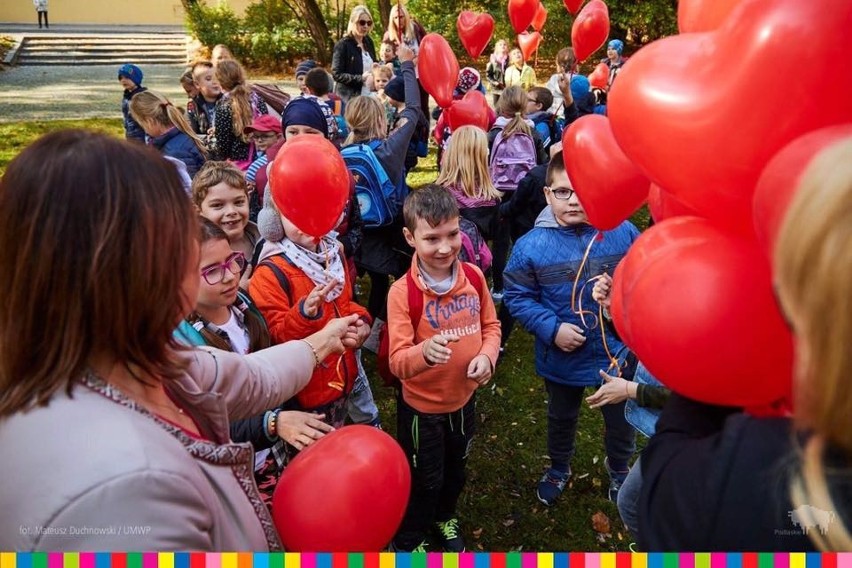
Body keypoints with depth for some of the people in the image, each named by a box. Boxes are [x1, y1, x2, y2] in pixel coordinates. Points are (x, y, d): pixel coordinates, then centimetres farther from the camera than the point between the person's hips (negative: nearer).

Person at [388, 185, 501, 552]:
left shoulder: (473, 276, -10)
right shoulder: (402, 291, -25)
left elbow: (491, 325, 2)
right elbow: (398, 362, -26)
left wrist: (486, 355, -18)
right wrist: (425, 352, -47)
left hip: (464, 398, 5)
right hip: (421, 407, -4)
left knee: (455, 470, 29)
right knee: (423, 480, 17)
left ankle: (445, 516, 61)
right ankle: (409, 540, 48)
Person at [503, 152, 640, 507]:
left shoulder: (624, 233, -14)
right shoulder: (531, 245, -17)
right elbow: (517, 296, -10)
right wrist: (551, 328, -21)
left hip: (618, 352, 1)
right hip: (562, 357, 0)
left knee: (621, 418, 25)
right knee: (561, 419, 26)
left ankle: (619, 469, 57)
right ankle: (559, 468, 56)